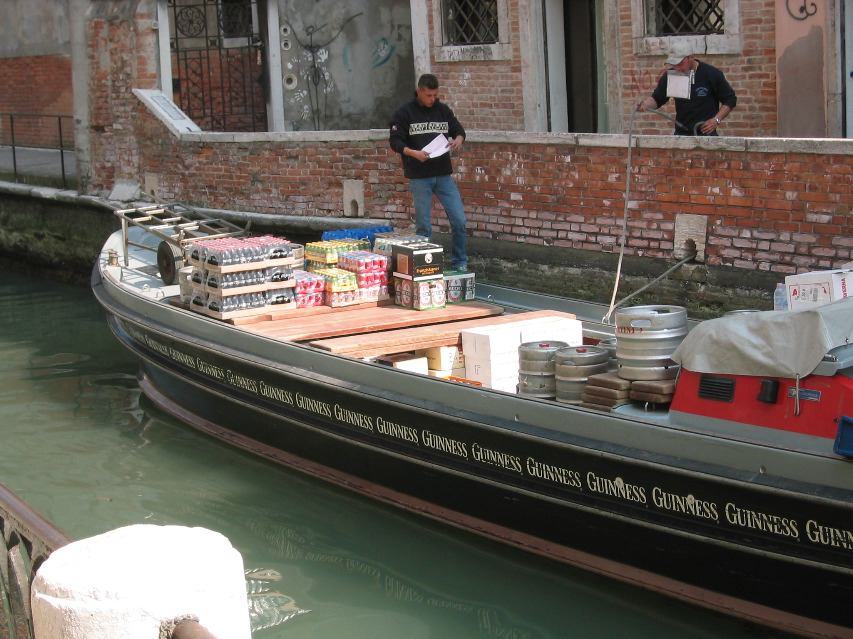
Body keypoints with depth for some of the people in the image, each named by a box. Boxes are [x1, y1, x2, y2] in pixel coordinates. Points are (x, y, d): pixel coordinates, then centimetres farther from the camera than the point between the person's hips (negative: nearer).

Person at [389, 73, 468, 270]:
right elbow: (395, 141, -5)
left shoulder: (444, 110, 8)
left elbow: (459, 130, 16)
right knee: (423, 226, 2)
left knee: (459, 220, -1)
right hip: (419, 178, -3)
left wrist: (458, 140, -9)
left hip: (444, 175, 3)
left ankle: (460, 264, 12)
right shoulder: (404, 113, -2)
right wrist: (414, 153, -23)